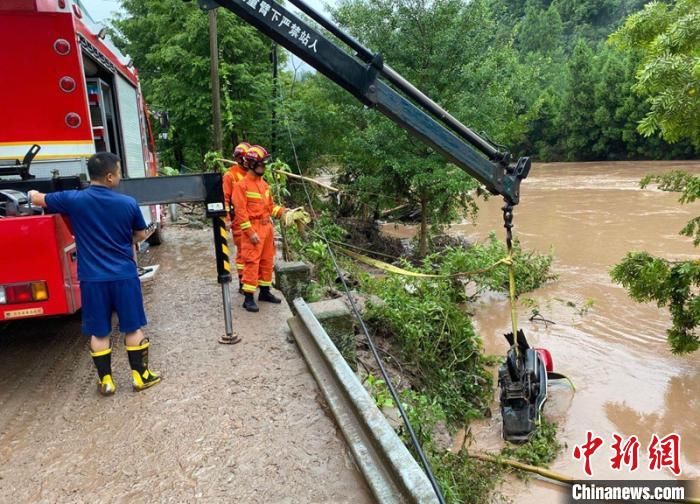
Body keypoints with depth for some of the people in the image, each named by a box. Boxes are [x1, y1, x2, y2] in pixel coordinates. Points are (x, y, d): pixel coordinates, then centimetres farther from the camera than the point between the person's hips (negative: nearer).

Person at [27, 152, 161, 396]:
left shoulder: (74, 199, -7)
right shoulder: (128, 203, -7)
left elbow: (38, 199, 12)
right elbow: (141, 235, 8)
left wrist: (33, 194, 35)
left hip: (93, 279, 1)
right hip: (125, 276, 0)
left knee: (99, 333, 11)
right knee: (133, 328, 11)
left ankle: (106, 381, 19)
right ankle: (140, 376, 19)